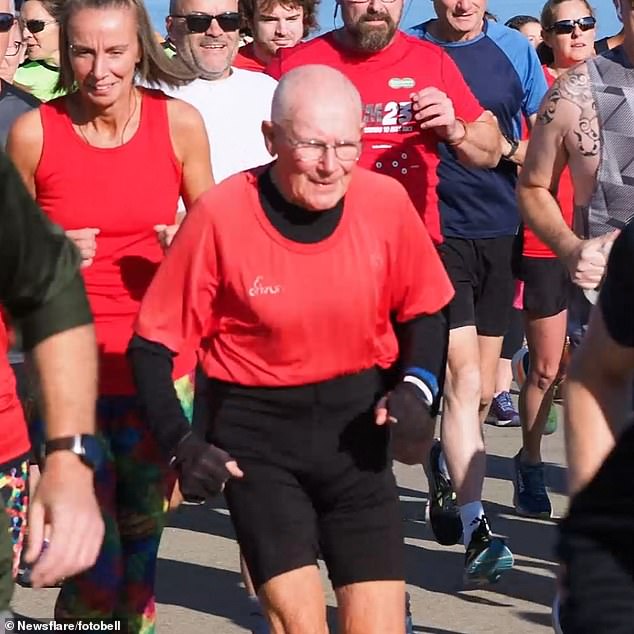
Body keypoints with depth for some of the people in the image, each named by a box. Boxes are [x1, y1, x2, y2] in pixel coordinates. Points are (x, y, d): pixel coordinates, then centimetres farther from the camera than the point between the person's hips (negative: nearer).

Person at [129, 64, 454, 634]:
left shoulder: (386, 200, -8)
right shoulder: (221, 215, -15)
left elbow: (424, 311, 9)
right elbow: (153, 342, -6)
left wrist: (419, 384, -9)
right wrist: (179, 443, -16)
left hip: (355, 423, 2)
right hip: (256, 435, -2)